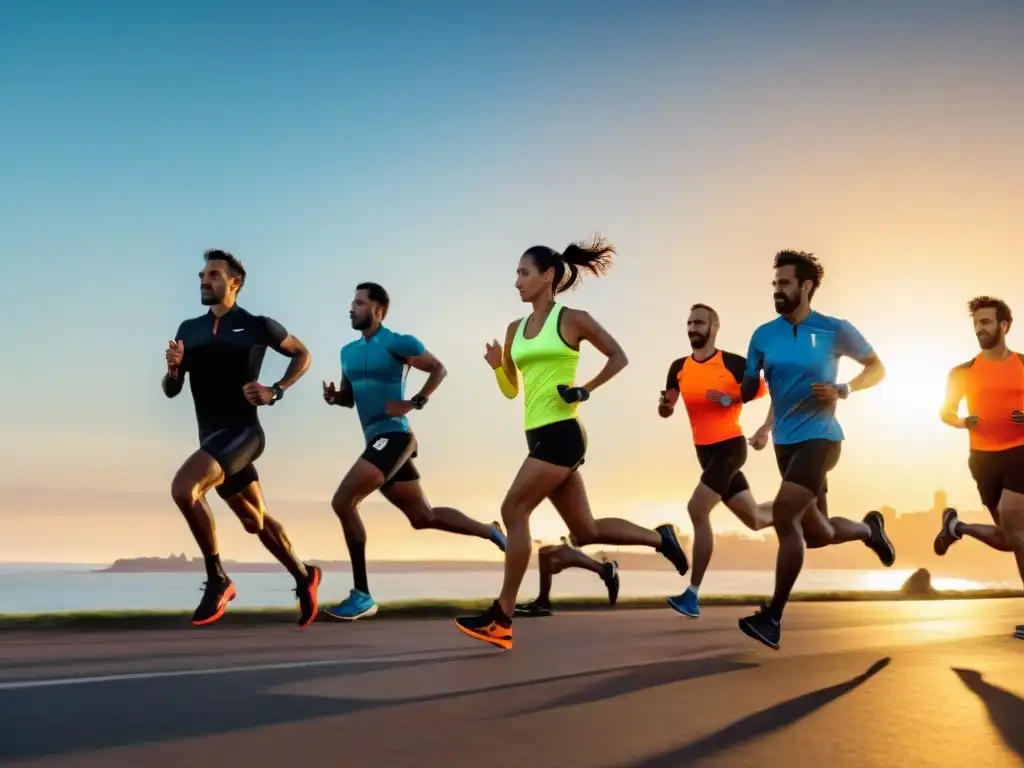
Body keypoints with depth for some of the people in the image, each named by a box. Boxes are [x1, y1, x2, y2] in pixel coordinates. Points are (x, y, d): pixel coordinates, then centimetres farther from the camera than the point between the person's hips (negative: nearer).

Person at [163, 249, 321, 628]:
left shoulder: (257, 326, -3)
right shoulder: (188, 330, 10)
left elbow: (302, 354, 10)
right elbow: (171, 391, 12)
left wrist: (276, 392, -3)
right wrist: (173, 369, -10)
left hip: (242, 432, -6)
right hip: (213, 437, 7)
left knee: (183, 487, -29)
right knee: (255, 520, 15)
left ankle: (217, 579, -15)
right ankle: (304, 576, 35)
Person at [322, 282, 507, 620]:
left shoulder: (397, 343, -7)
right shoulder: (348, 351, 15)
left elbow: (439, 370, -4)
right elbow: (349, 396, 23)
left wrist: (414, 403, -13)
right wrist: (334, 396, 1)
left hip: (393, 437, -9)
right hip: (377, 441, 9)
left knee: (342, 502, -17)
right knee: (423, 516, 16)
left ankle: (362, 595, -12)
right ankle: (491, 532, 33)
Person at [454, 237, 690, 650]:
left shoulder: (573, 319, -3)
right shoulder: (515, 329, 15)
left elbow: (618, 357, 4)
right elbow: (511, 390, 18)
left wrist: (586, 390, -8)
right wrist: (497, 366, -1)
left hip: (561, 433, -8)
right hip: (539, 435, 8)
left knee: (513, 511, -13)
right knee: (585, 530, 11)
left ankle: (501, 618, -8)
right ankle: (660, 537, 32)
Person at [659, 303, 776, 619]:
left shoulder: (733, 363, -10)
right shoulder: (679, 368, 6)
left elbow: (767, 390, -3)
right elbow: (666, 411, 8)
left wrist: (766, 429, -15)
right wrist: (665, 405, -16)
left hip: (730, 447, -6)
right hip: (705, 451, 6)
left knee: (697, 510, -18)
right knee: (755, 519, 12)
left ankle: (693, 594, -14)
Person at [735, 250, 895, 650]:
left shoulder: (835, 330, -6)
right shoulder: (764, 335, 4)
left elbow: (877, 368, 4)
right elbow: (750, 390, 5)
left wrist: (844, 390, -14)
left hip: (819, 438, -5)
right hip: (785, 443, 6)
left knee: (783, 517, -21)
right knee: (817, 534, 15)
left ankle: (773, 617, -11)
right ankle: (869, 528, 48)